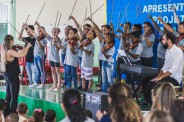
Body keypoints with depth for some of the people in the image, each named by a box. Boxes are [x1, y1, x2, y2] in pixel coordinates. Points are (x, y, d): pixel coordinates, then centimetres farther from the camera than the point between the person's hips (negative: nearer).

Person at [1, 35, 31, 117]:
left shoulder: (4, 51, 7)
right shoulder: (10, 52, -21)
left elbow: (18, 55, 15)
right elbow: (22, 55, -30)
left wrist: (25, 48, 5)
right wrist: (28, 47, -15)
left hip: (8, 76, 9)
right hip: (13, 76, -9)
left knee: (8, 96, 16)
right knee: (14, 97, -3)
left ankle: (7, 113, 24)